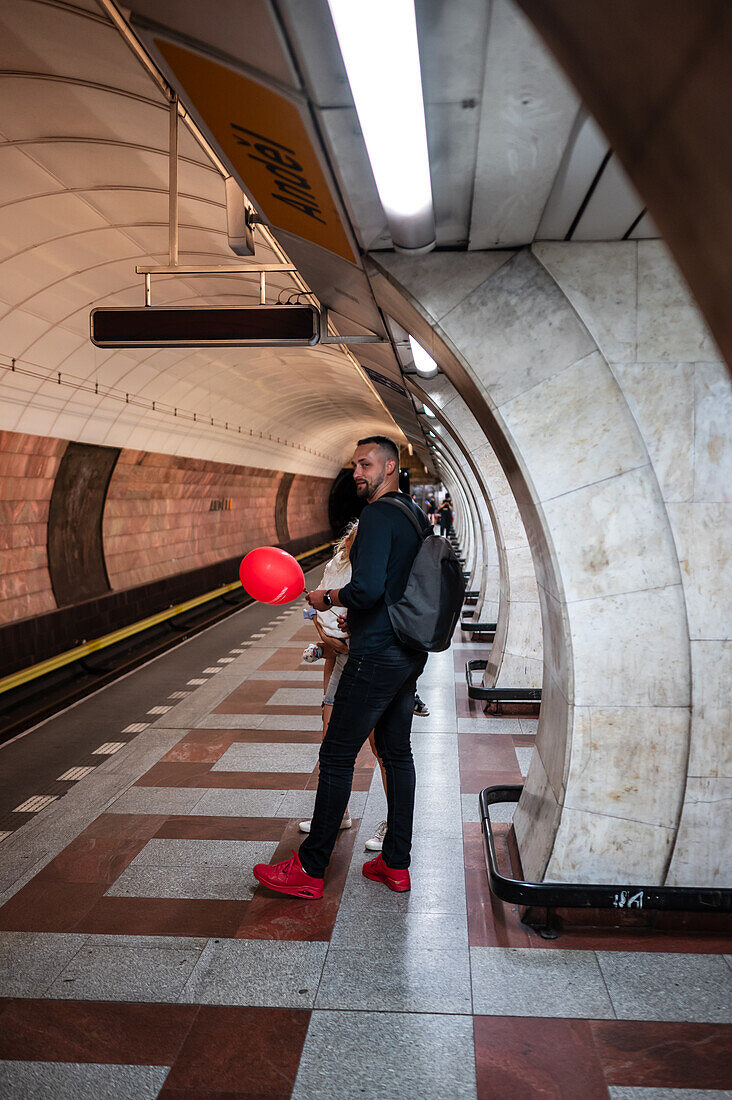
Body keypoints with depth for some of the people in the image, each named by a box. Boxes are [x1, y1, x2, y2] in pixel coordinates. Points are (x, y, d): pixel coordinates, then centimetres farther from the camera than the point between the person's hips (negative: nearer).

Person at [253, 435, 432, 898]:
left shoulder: (379, 515, -17)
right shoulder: (416, 515, 13)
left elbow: (368, 589, -28)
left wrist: (328, 597, -10)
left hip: (378, 655, -10)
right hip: (410, 652, 10)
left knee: (337, 756, -1)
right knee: (397, 752, 15)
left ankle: (310, 869, 10)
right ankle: (396, 863, 23)